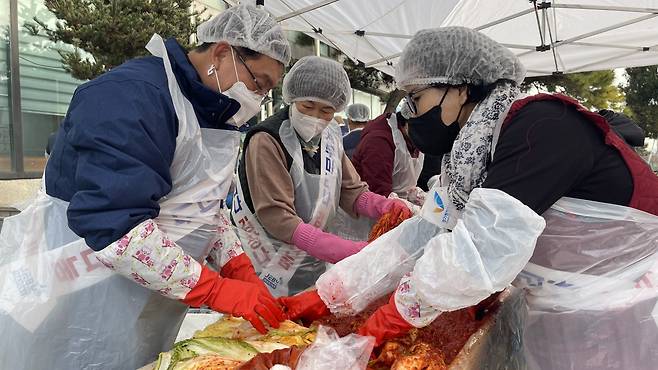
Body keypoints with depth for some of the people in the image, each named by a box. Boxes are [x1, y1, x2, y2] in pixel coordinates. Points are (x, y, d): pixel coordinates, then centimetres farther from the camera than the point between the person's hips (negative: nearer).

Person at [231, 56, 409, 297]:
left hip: (314, 263, 6)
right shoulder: (267, 141, -20)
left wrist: (385, 207, -19)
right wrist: (351, 251, -33)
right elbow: (277, 217, -27)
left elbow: (351, 192, 3)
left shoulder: (330, 136, 2)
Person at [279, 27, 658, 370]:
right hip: (567, 322, 7)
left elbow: (482, 249, -31)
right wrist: (327, 296, -3)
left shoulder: (542, 127, -25)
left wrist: (400, 311, -16)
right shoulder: (472, 156, 1)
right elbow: (417, 237, -1)